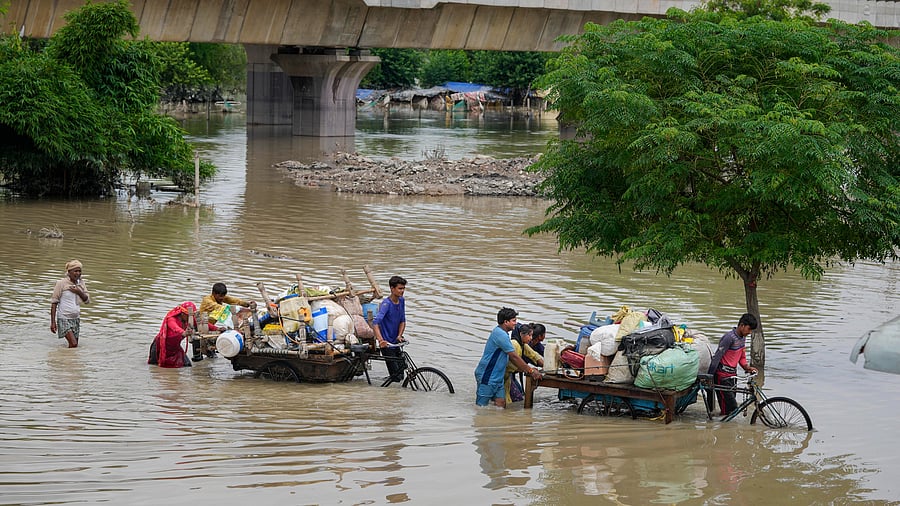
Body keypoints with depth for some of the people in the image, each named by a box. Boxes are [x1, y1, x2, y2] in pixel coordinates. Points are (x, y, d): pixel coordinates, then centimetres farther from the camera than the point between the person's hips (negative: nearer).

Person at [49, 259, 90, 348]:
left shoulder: (81, 283, 7)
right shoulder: (61, 283, -10)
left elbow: (87, 300, 8)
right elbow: (54, 303, -8)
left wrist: (79, 292, -13)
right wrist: (53, 322, -12)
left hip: (76, 318, 6)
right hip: (64, 318, -6)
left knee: (73, 346, 4)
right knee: (74, 344, -17)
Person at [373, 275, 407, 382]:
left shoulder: (401, 301, 3)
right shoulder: (386, 304, -20)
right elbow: (375, 323, -33)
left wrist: (399, 336, -9)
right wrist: (380, 340, -47)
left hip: (395, 342, 7)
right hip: (386, 344, -7)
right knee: (396, 376, -11)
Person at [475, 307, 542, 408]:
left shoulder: (501, 333, 14)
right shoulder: (500, 335, -19)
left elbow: (512, 357, 18)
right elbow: (514, 357, -18)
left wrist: (526, 369, 10)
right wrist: (530, 371, -12)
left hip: (497, 377, 10)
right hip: (487, 376, -10)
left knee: (501, 403, 3)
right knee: (481, 407, -5)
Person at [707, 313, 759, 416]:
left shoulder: (743, 338, 9)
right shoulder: (729, 337, -19)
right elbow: (717, 357, -18)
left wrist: (746, 367, -2)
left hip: (732, 375, 9)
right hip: (722, 376, -9)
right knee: (731, 407, -13)